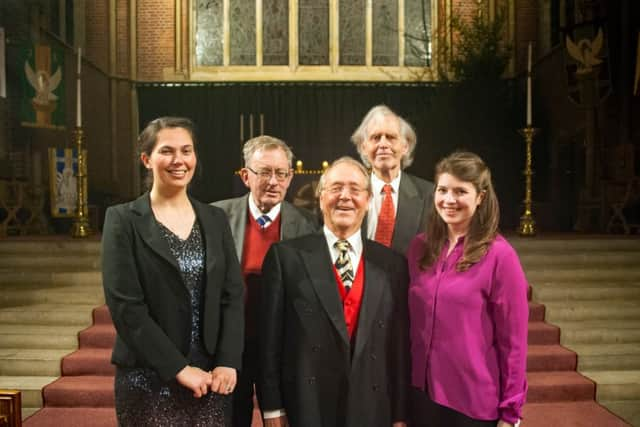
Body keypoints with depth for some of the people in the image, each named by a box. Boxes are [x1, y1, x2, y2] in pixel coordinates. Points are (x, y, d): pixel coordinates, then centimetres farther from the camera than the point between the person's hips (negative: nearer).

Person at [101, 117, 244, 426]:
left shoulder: (215, 219, 6)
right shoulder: (123, 220, -5)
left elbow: (233, 295, 3)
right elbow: (125, 306, -11)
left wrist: (227, 363, -8)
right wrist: (178, 368, -14)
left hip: (209, 376, 3)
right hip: (149, 379, -3)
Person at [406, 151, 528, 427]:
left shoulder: (499, 255, -13)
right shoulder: (420, 247, 1)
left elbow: (513, 340, -10)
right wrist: (404, 381, 8)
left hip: (475, 402, -4)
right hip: (422, 392, 4)